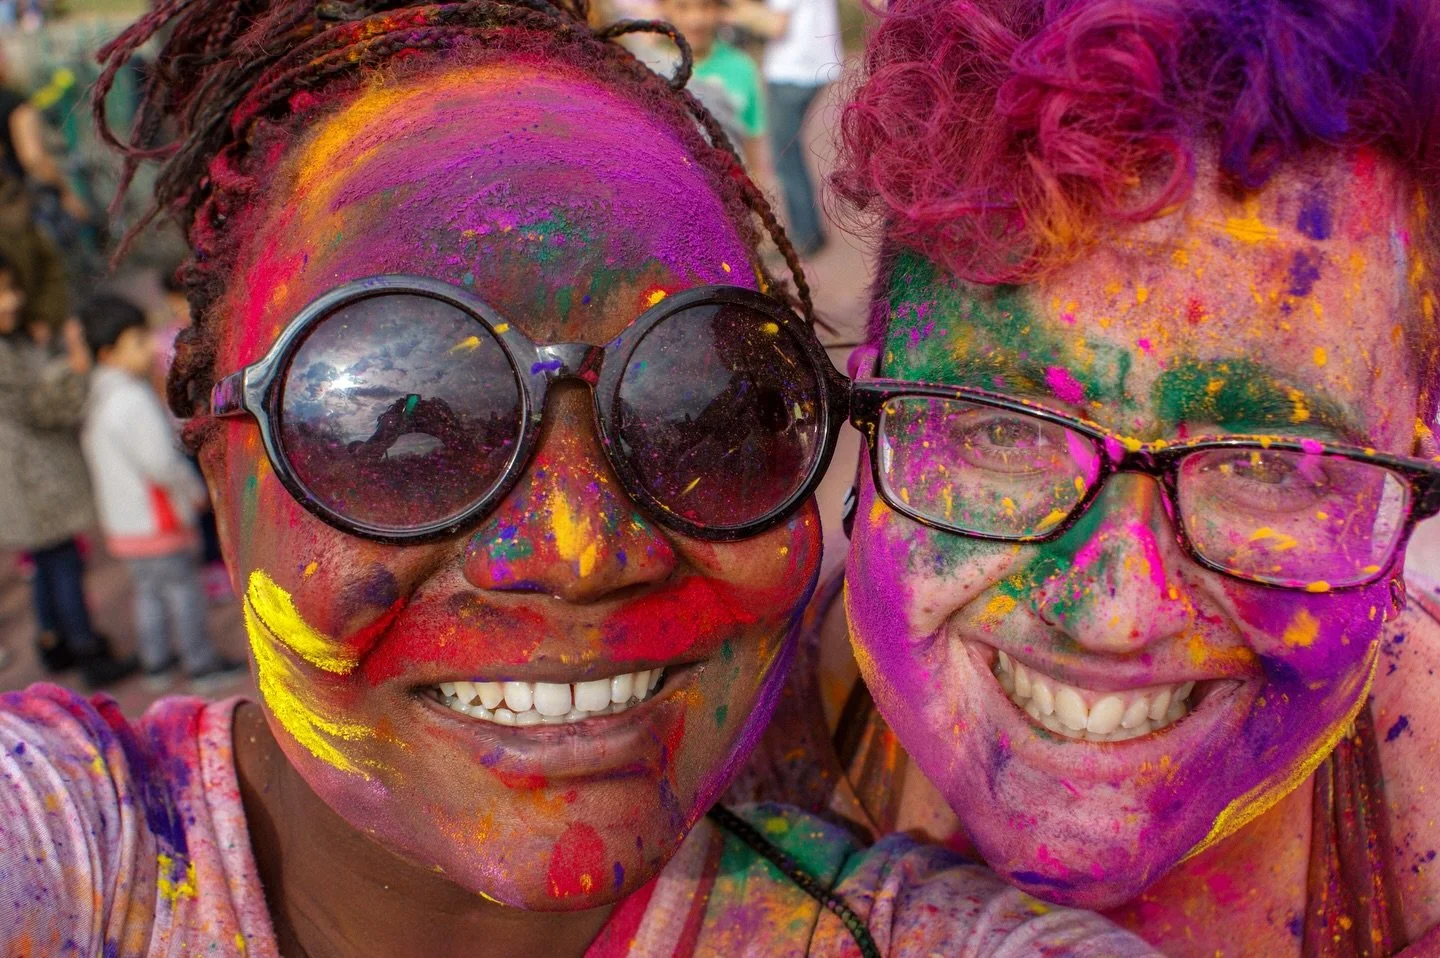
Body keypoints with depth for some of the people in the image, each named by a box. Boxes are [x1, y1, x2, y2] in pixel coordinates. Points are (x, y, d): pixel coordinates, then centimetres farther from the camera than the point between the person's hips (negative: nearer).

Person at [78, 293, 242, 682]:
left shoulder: (96, 394, 6)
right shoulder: (132, 399, -24)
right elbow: (160, 463, -25)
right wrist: (194, 490, -8)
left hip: (121, 520, 9)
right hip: (156, 520, -9)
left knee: (147, 590, 19)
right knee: (182, 586, 3)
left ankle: (156, 658, 29)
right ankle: (201, 661, 13)